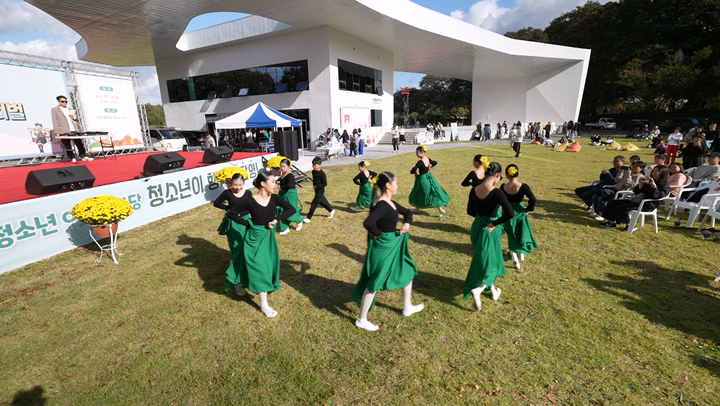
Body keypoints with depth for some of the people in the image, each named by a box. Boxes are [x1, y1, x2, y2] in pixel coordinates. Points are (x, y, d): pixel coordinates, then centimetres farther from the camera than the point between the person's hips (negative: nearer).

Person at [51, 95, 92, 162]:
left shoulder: (69, 110, 22)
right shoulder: (54, 109, 8)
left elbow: (76, 119, 23)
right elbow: (54, 120, -1)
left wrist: (73, 117, 0)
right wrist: (55, 129, -12)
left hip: (73, 130, 4)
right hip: (64, 131, -4)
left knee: (79, 142, -2)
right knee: (67, 145, -2)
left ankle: (83, 156, 1)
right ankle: (72, 158, 1)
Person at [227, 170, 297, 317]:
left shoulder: (274, 198, -9)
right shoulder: (249, 201, -19)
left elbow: (291, 209, -8)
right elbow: (231, 213, -8)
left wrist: (276, 219, -18)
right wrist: (247, 223, -12)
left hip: (269, 237, 5)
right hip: (255, 238, -5)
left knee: (269, 266, 17)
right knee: (260, 269, 0)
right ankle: (264, 305, 12)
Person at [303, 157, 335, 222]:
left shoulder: (322, 174, -22)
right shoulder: (313, 172, 1)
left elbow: (325, 184, -21)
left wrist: (317, 187, -20)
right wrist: (313, 185, 3)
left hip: (320, 191, -9)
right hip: (316, 190, 9)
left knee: (314, 204, -4)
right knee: (322, 202, 21)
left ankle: (308, 218, 4)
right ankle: (331, 211, 40)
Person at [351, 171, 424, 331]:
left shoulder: (391, 203, 5)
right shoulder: (382, 205, -24)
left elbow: (407, 212, 19)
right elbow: (367, 223, -38)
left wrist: (407, 223, -2)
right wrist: (379, 234, -21)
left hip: (393, 246, 10)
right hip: (382, 248, -10)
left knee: (408, 271, 22)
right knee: (374, 282, 2)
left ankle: (407, 307, 42)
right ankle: (361, 319, 20)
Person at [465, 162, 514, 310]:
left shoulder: (474, 190, -3)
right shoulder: (497, 193, -21)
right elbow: (510, 213, -27)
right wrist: (494, 223, -15)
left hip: (476, 227, 6)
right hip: (490, 230, -6)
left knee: (483, 259, 22)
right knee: (490, 261, 10)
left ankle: (493, 290, 39)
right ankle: (477, 289, -8)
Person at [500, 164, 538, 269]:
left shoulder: (503, 187, -11)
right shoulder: (523, 187, -17)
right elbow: (533, 199, -22)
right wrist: (528, 209, -7)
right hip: (519, 213, -1)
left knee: (511, 236, 17)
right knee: (522, 233, 23)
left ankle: (514, 255, 2)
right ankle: (521, 254, 38)